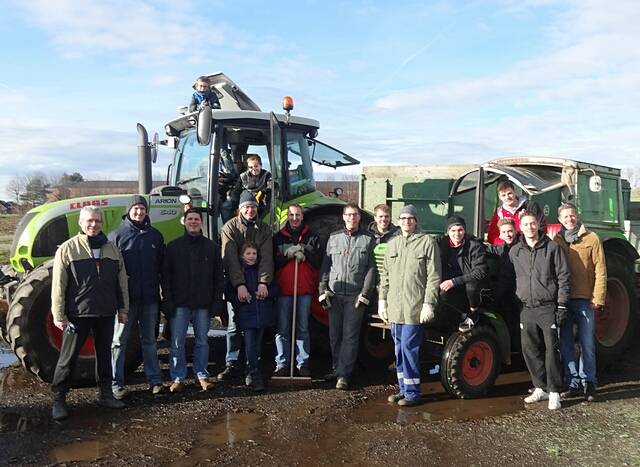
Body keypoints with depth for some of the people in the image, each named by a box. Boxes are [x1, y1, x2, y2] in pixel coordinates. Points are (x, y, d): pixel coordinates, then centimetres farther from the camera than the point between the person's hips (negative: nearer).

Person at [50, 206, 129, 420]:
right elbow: (58, 285, -7)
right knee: (68, 357, 2)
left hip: (106, 314, 4)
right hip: (77, 314, -4)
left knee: (104, 354, 14)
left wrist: (123, 308, 10)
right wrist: (59, 315, -10)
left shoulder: (112, 249, 8)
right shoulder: (67, 249, -4)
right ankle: (58, 399, 15)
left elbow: (121, 281, 12)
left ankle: (106, 394, 26)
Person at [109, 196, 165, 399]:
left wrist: (159, 289, 7)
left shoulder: (155, 236, 8)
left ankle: (155, 380, 20)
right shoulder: (117, 235, -2)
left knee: (149, 340, 12)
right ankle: (117, 383, 13)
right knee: (119, 341, 4)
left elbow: (161, 265, 12)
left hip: (149, 298, 3)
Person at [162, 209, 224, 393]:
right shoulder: (173, 246, 5)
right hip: (180, 303, -1)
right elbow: (166, 275, 2)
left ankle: (202, 375, 19)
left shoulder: (212, 247, 7)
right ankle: (177, 378, 12)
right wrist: (168, 300, -6)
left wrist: (217, 300, -2)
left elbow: (218, 276, 6)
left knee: (202, 341, 8)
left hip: (204, 303, 1)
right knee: (177, 343, 1)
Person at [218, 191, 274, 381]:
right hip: (235, 284, -2)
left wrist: (263, 282, -23)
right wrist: (239, 285, -24)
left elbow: (267, 257, -9)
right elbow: (231, 259, -14)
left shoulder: (264, 229, 3)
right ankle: (231, 363, 14)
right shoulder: (229, 228, -4)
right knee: (233, 325, 4)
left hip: (257, 285, 2)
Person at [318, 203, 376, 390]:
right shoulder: (334, 238, 12)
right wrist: (323, 289, 3)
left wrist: (365, 294, -8)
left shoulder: (368, 239, 4)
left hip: (355, 295, -3)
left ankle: (343, 374, 2)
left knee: (350, 335, -2)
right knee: (334, 334, 9)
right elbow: (325, 265, 12)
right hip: (334, 294, 3)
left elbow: (371, 269, 0)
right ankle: (337, 368, 22)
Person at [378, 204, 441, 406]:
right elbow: (385, 275, 17)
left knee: (409, 348, -6)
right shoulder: (392, 243, 14)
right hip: (394, 307, 6)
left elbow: (434, 277, -8)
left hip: (414, 307, -6)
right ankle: (403, 389, 24)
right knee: (399, 350, 12)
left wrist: (428, 304, -13)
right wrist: (382, 300, 13)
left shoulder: (427, 242, -4)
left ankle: (412, 392, 6)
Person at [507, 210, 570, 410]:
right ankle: (541, 388, 21)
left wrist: (562, 305, -8)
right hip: (527, 309, 4)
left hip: (548, 308, -4)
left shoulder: (552, 247, -1)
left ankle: (554, 392, 8)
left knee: (552, 349, -2)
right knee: (530, 350, 7)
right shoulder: (514, 251, 9)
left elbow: (563, 277, -3)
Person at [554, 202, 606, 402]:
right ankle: (573, 383, 17)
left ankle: (588, 382, 15)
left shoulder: (591, 239, 2)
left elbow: (600, 271, 0)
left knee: (587, 343, 2)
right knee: (565, 344, 6)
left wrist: (598, 299, -6)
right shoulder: (556, 241, 8)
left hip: (585, 300, -2)